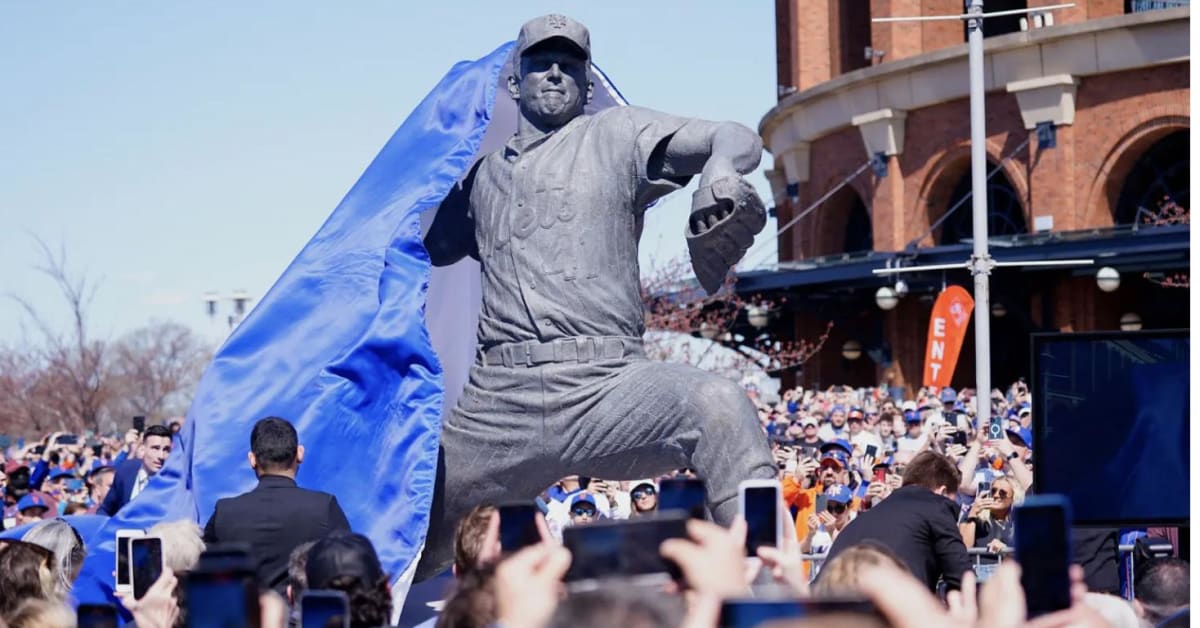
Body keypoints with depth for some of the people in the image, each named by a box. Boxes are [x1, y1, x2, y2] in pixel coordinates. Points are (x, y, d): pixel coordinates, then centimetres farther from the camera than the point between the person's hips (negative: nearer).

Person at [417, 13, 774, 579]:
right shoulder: (483, 176, 24)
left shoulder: (616, 135, 12)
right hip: (499, 402, 4)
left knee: (716, 403, -33)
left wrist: (719, 171, -23)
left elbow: (738, 140, -1)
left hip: (605, 385, -4)